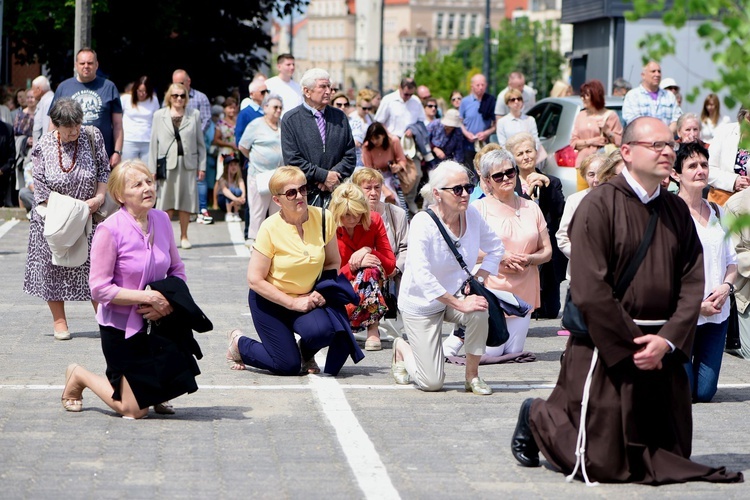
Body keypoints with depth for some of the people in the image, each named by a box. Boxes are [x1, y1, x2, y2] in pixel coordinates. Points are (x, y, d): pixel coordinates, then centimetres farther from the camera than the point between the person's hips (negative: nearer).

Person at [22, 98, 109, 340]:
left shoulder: (92, 137, -6)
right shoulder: (43, 147, -10)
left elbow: (104, 169, 1)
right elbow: (40, 186, -9)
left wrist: (99, 197, -14)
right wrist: (65, 210, -18)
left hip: (88, 218, 1)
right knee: (53, 268, 5)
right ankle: (59, 321, 18)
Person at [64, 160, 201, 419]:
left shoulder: (161, 220, -1)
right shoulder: (110, 230, -18)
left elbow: (177, 269, 10)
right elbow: (99, 289, -18)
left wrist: (169, 300, -10)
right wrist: (147, 296, -23)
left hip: (157, 322, 5)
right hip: (122, 327, -5)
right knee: (135, 410, 0)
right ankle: (79, 377, 24)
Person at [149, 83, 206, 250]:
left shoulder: (194, 114, 7)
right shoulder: (159, 115, 6)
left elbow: (200, 142, 7)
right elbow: (154, 143, 5)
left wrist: (202, 166, 2)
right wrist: (152, 169, -1)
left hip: (188, 163, 1)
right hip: (167, 163, -1)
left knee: (186, 201, 4)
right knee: (167, 203, 0)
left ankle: (184, 236, 14)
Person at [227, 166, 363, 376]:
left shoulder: (323, 218, -10)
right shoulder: (270, 229, -20)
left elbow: (333, 262, 4)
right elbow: (255, 280, -17)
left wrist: (322, 291, -13)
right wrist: (293, 303, -19)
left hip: (306, 298, 3)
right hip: (270, 300, -3)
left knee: (321, 331, -30)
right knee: (288, 366, -10)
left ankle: (305, 351, 9)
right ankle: (239, 343, 19)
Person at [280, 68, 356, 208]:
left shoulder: (340, 117, 13)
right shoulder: (290, 120, 2)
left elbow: (350, 155, 12)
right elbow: (292, 160, -6)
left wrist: (335, 175, -6)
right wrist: (324, 176, -10)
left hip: (335, 192, 3)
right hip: (305, 195, -3)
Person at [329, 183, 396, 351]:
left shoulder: (374, 221, -6)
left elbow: (390, 265, -8)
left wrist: (368, 251, -25)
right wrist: (353, 266, -32)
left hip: (372, 288, 2)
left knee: (370, 270, -33)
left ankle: (373, 331, -25)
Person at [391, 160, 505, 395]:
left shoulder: (472, 215, -10)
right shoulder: (423, 222, -26)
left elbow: (495, 248, 7)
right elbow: (421, 275, -34)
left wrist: (479, 278, -11)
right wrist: (459, 304, -36)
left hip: (457, 294, 4)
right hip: (421, 303, -4)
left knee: (479, 312, -33)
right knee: (432, 383, -5)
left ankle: (472, 375, -10)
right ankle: (402, 349, 28)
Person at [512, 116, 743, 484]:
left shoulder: (677, 211, 8)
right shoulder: (599, 206, -10)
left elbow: (692, 284, 3)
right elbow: (589, 290, -16)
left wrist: (667, 341, -12)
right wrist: (632, 345, -15)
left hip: (662, 348, 6)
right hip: (605, 346, -6)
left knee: (671, 457, 13)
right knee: (602, 464, -5)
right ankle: (538, 418, 24)